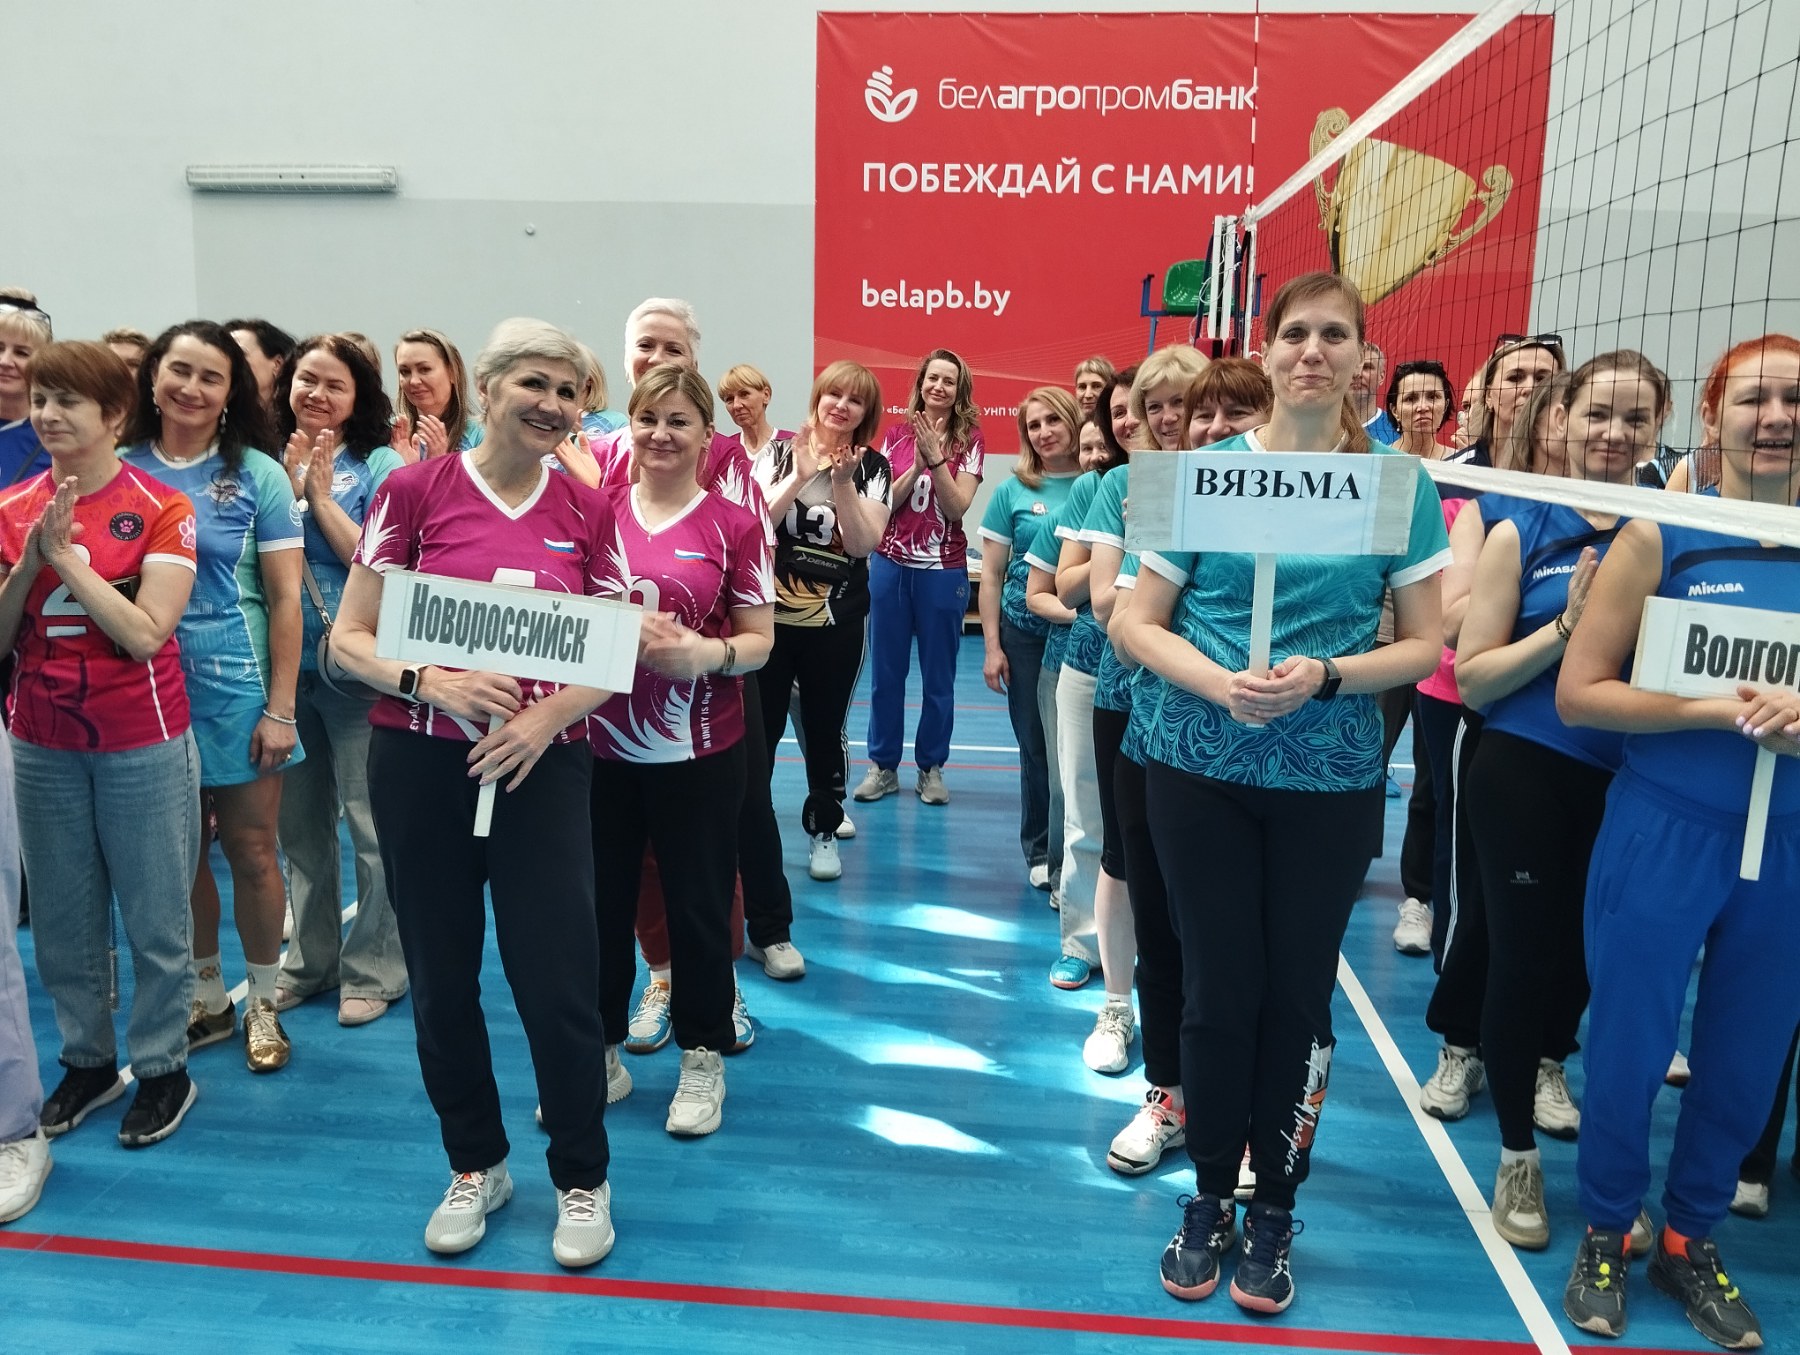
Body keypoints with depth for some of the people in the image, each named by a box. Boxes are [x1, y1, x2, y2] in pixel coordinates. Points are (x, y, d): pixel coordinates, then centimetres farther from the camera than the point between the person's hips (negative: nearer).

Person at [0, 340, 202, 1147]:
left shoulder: (160, 510, -8)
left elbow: (146, 633, -16)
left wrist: (66, 555, -16)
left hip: (142, 743, -4)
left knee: (155, 918, 7)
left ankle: (162, 1068, 23)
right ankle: (87, 1060, 33)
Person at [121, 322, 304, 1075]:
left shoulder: (257, 474, -3)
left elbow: (285, 598, -4)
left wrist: (280, 708, -8)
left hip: (237, 688, -2)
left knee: (251, 852, 5)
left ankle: (262, 1003, 22)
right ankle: (206, 999, 29)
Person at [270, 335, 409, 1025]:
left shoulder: (380, 465, -4)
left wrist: (321, 493, -13)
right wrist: (290, 483, -10)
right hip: (287, 666, 5)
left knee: (372, 826, 0)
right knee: (299, 824, 15)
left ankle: (374, 968, 15)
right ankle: (309, 960, 30)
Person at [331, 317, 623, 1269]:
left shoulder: (587, 512, 4)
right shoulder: (415, 490, -2)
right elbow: (349, 638, -1)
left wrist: (549, 714, -12)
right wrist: (432, 682, -19)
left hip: (544, 766, 0)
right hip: (420, 763, 0)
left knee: (558, 979, -1)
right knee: (440, 976, 10)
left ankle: (583, 1179, 22)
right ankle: (475, 1166, 33)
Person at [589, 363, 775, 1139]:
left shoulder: (735, 525, -3)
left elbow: (759, 641, -2)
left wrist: (707, 653, -22)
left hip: (699, 752, -2)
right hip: (599, 744, 2)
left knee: (698, 906, 9)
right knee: (598, 902, 12)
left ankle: (703, 1057, 28)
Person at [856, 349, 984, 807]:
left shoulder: (969, 439, -1)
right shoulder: (897, 434, 5)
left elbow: (958, 507, -11)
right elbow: (884, 503, -2)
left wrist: (935, 456, -19)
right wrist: (917, 464, -15)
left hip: (943, 569, -2)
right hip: (890, 563, 2)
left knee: (938, 675, 6)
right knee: (885, 671, 7)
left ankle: (931, 768, 20)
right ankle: (883, 765, 20)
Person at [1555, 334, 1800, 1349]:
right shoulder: (1661, 536, -7)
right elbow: (1579, 693, -9)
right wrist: (1716, 712, -20)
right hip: (1663, 832, -3)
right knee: (1629, 1047, 7)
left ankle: (1693, 1239, 36)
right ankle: (1607, 1234, 29)